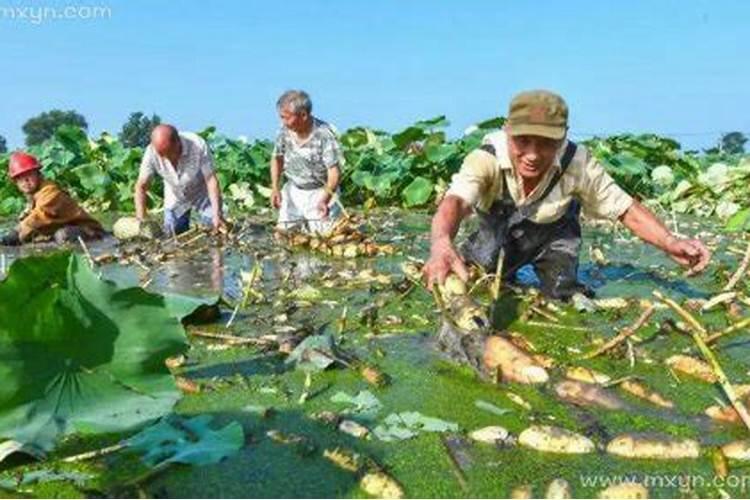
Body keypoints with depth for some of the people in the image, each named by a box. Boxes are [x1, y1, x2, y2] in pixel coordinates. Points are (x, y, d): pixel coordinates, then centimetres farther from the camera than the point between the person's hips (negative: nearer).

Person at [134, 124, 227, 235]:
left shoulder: (198, 146, -34)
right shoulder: (152, 152, -27)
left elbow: (211, 180, -29)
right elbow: (141, 186, -19)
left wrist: (217, 215, -35)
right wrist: (141, 220, -28)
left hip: (202, 194, -2)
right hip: (175, 198, 2)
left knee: (217, 227, -12)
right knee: (173, 232, 1)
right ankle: (184, 218, 32)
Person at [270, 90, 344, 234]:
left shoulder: (324, 134, -23)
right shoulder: (285, 131, -8)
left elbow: (334, 171, -24)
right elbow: (277, 158, 9)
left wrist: (325, 200, -37)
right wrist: (275, 188, -3)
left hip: (320, 192, -4)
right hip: (293, 191, 5)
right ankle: (302, 224, 31)